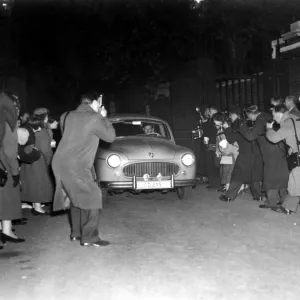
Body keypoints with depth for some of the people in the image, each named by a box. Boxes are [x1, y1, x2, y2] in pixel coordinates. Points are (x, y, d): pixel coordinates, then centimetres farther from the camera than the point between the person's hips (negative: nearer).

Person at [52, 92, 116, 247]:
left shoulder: (67, 116, 11)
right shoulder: (94, 118, -8)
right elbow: (110, 137, 1)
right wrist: (103, 117, 12)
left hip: (60, 163, 8)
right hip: (75, 166, -8)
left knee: (77, 198, 20)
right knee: (92, 198, -3)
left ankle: (76, 232, 26)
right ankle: (89, 237, -5)